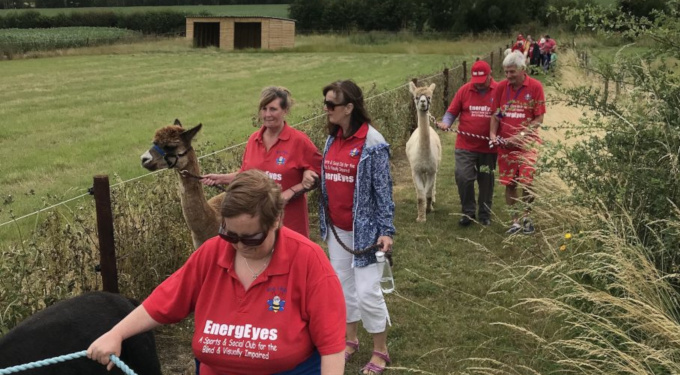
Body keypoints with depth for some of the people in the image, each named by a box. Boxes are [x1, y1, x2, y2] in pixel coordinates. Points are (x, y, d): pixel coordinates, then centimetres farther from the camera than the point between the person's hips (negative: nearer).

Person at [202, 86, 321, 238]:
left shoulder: (299, 140, -9)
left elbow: (319, 176, -5)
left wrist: (291, 191, -14)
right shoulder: (253, 139, 5)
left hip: (289, 220, -4)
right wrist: (221, 178, 4)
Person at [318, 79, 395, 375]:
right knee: (342, 285, 16)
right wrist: (324, 221, 14)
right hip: (336, 228, 7)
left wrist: (386, 230, -16)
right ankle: (350, 340, 35)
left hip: (363, 229, -7)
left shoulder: (373, 144, -16)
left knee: (367, 291, -1)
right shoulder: (332, 139, 4)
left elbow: (383, 190, -14)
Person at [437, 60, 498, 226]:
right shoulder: (464, 90, -2)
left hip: (489, 147, 0)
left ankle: (485, 214, 27)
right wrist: (445, 123, -17)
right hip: (465, 146, 0)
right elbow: (452, 112, 3)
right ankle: (468, 212, 11)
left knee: (486, 181, 12)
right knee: (463, 178, -9)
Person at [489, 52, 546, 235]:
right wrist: (493, 134, -10)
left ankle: (526, 216, 20)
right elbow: (495, 114, 7)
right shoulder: (501, 87, 2)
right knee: (509, 183, 5)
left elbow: (539, 118, -7)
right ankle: (515, 220, 19)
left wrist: (521, 135, -17)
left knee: (527, 182, -3)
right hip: (505, 143, 3)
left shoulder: (535, 87, -7)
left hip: (527, 143, -2)